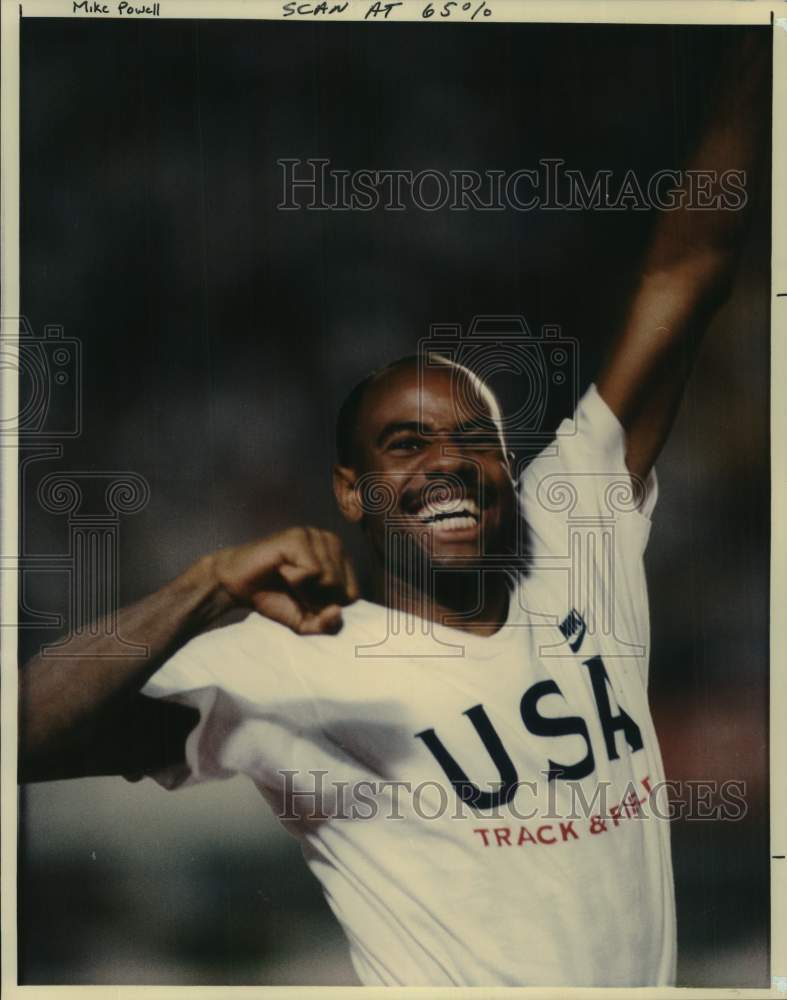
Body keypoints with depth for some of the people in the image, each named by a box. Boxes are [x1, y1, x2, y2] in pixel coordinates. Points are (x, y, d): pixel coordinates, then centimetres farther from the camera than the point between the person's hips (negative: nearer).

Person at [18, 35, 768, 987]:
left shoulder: (573, 558, -4)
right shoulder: (306, 664, -17)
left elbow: (684, 277, -5)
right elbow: (19, 737, -28)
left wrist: (756, 69, -9)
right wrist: (209, 586, -39)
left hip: (647, 975, 5)